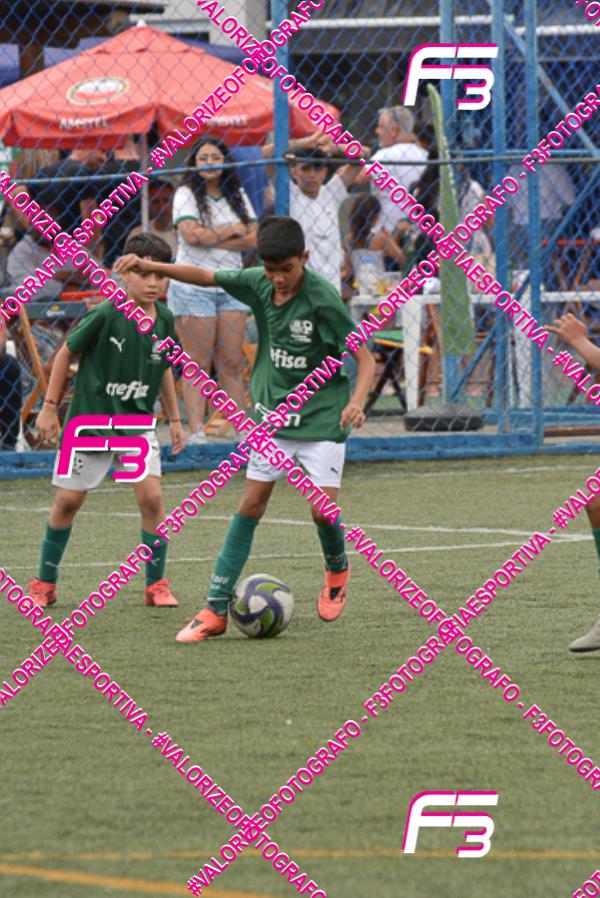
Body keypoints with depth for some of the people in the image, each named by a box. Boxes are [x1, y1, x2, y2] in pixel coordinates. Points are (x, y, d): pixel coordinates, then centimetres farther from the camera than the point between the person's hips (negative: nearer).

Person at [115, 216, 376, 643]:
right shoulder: (258, 283, -5)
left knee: (323, 508, -10)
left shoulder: (323, 298, -20)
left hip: (322, 416, -4)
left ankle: (337, 570, 26)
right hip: (274, 412, 4)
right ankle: (216, 609, 0)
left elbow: (364, 357, -16)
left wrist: (357, 401, -33)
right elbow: (206, 277, 6)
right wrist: (150, 266, -5)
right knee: (252, 504, 0)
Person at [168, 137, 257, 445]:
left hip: (230, 286, 4)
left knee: (231, 363, 2)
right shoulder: (186, 194, 0)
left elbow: (253, 238, 2)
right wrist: (233, 230, -5)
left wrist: (212, 238, -9)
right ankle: (196, 430, -7)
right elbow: (191, 234, -16)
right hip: (193, 288, -4)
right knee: (197, 364, -6)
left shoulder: (237, 195, 13)